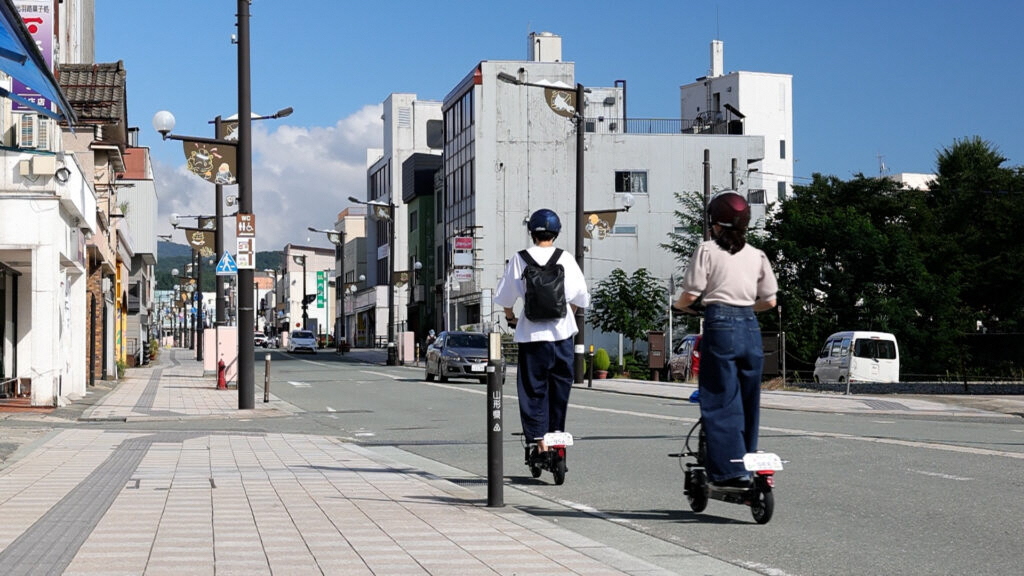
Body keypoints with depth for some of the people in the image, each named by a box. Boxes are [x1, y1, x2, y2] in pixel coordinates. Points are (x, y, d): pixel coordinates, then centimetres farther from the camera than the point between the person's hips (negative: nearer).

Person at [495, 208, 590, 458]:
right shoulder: (566, 259, 0)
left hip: (531, 332, -1)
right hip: (562, 330, 1)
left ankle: (538, 438, -5)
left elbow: (506, 296, 2)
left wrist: (511, 317, 20)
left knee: (533, 388, 3)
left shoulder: (519, 259, -2)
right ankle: (557, 430, 19)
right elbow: (580, 296, 4)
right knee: (560, 383, 15)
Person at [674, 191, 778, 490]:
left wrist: (680, 305, 16)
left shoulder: (707, 250, -1)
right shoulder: (756, 255, 13)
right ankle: (749, 462, 20)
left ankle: (730, 470, -7)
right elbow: (769, 301, 13)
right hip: (750, 327, 5)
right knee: (748, 400, 14)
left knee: (721, 401, -2)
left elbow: (691, 293, -6)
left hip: (720, 324, -5)